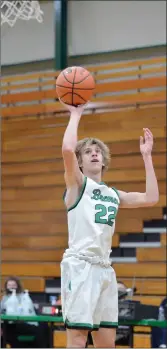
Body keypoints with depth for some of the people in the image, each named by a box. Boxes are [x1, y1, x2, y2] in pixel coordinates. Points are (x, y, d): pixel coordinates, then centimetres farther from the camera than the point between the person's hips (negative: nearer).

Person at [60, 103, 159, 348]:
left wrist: (146, 156, 19)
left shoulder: (113, 194, 22)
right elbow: (67, 149, -16)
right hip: (80, 265, -7)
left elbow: (151, 199, 15)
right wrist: (75, 115, -4)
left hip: (105, 268, 7)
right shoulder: (77, 184, 3)